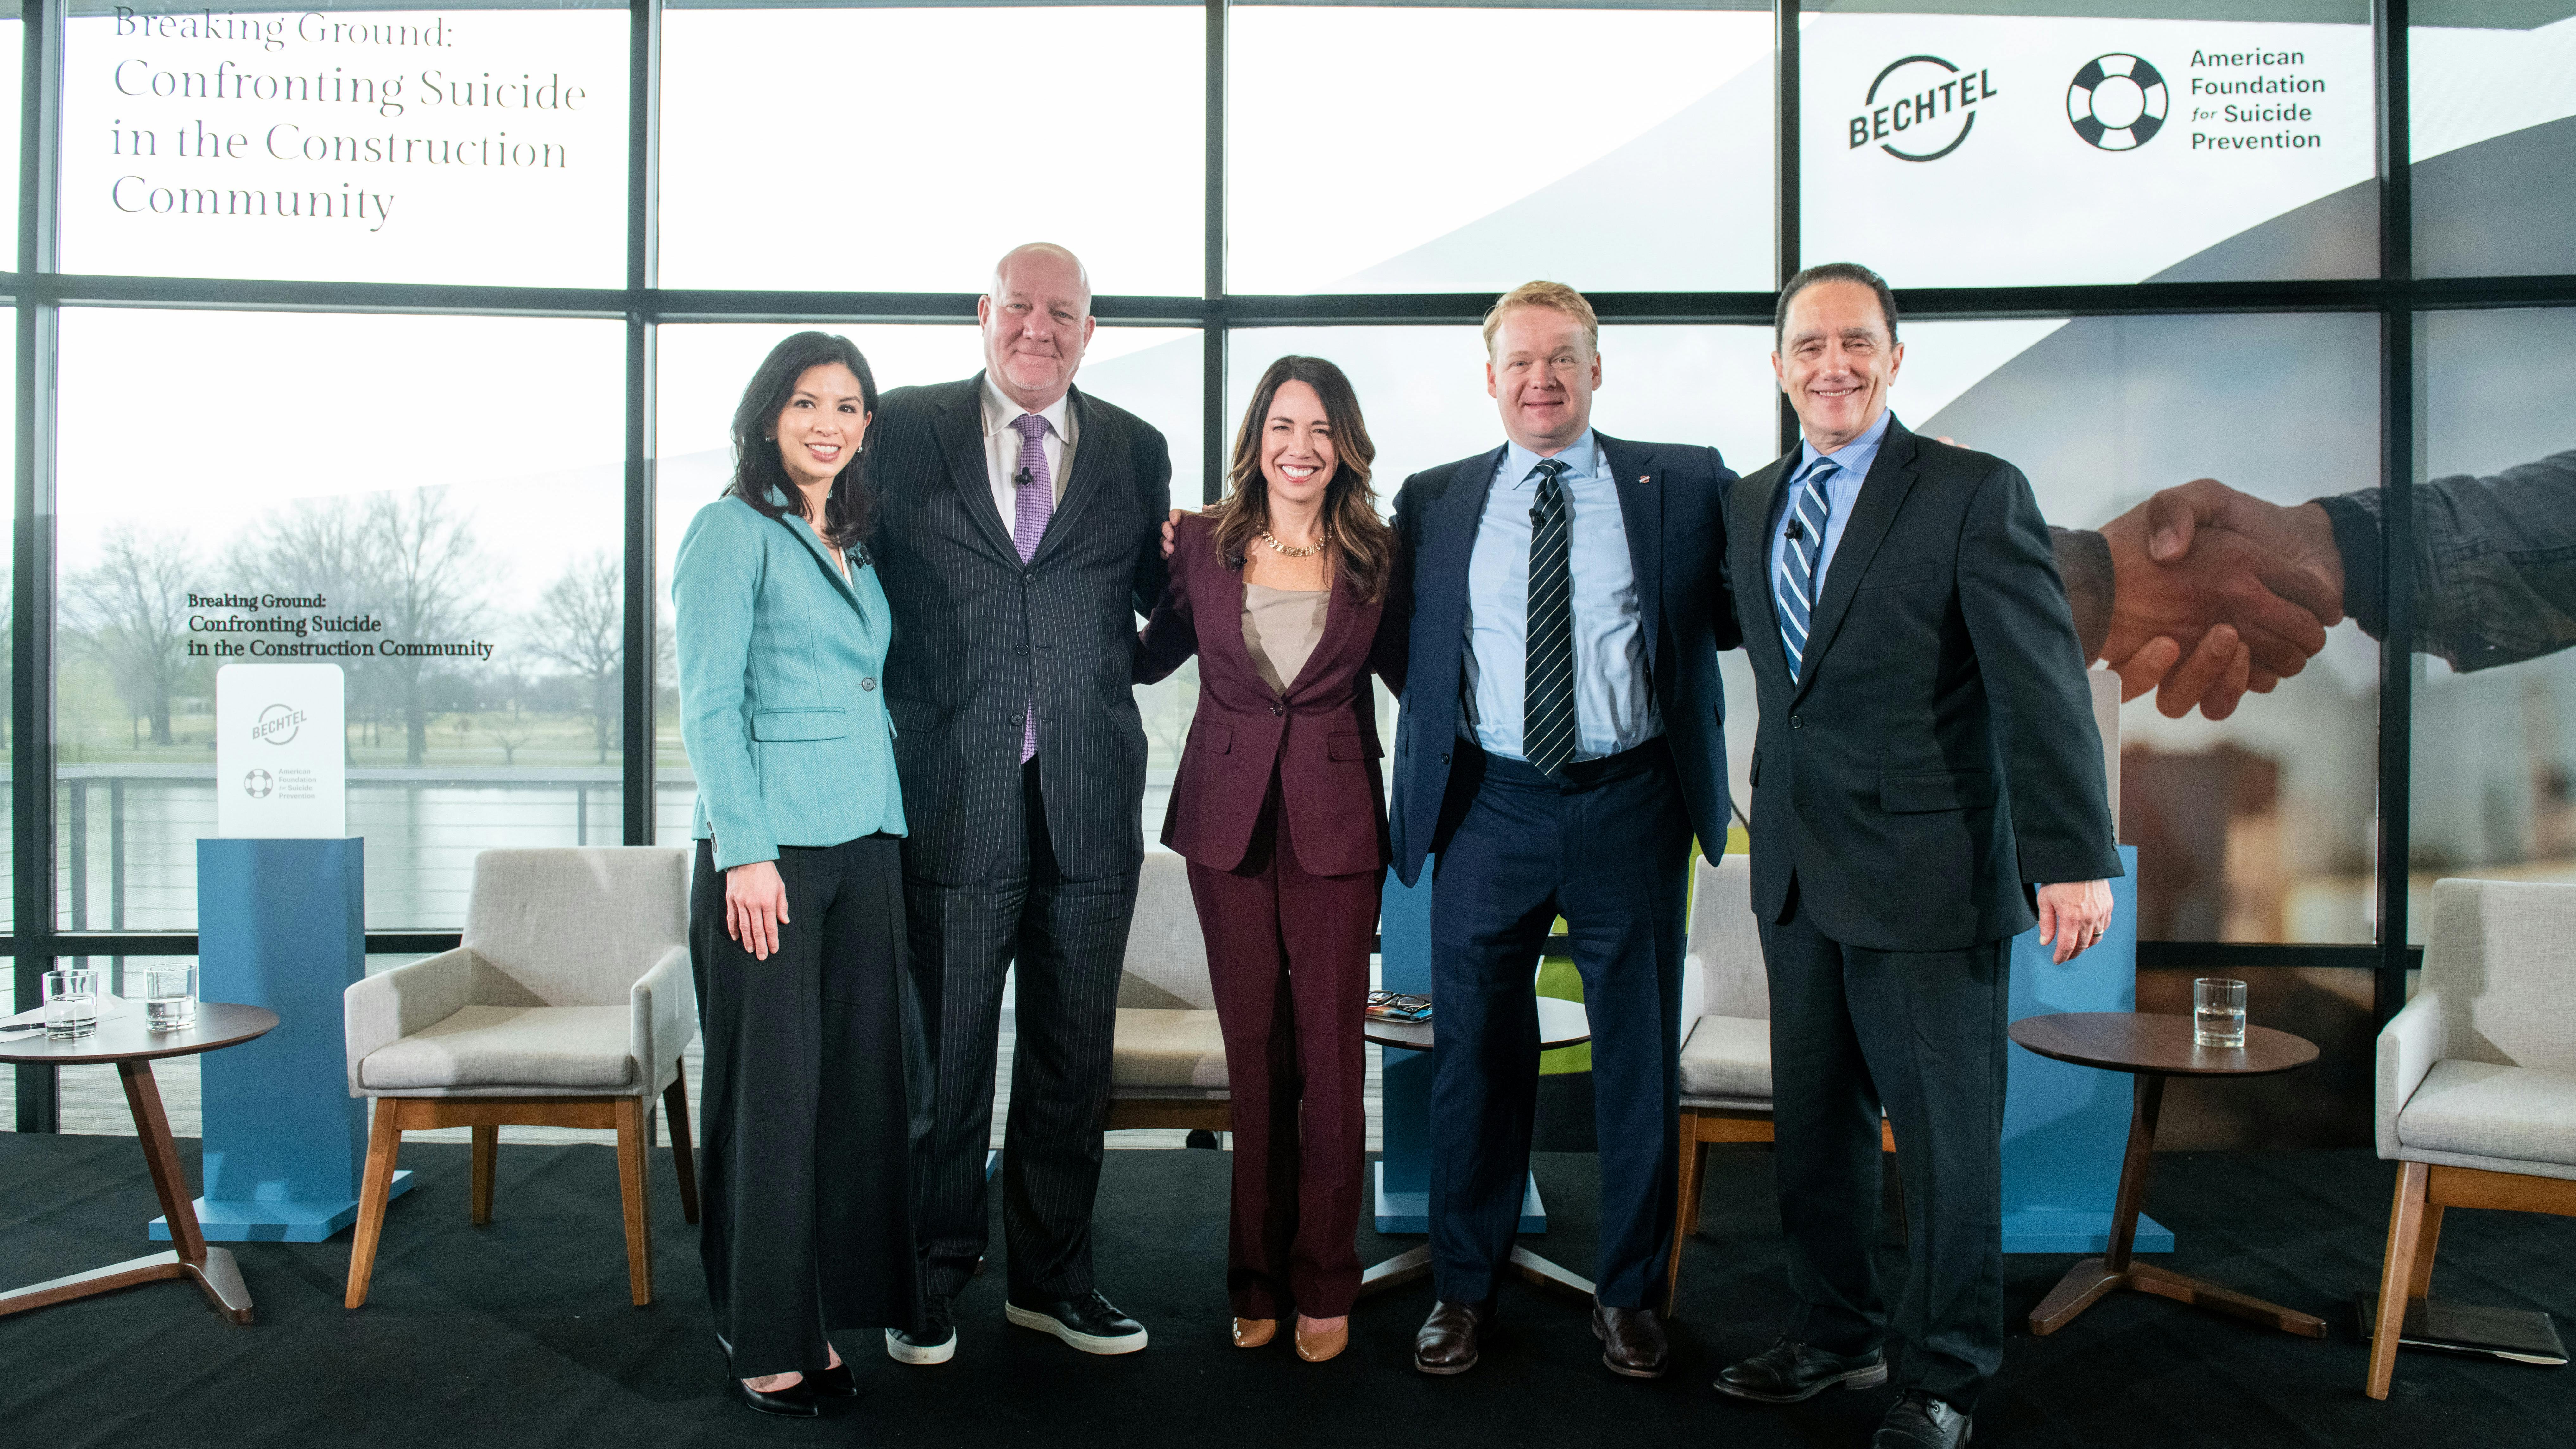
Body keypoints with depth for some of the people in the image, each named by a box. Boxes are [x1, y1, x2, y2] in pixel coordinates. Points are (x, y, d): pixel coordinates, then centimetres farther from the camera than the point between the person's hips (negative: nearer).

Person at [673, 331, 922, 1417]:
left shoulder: (855, 548, 17)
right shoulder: (732, 531, -3)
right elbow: (709, 705, -10)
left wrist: (893, 823, 12)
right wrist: (746, 850, -16)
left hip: (866, 844, 7)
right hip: (769, 848, -7)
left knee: (860, 1079, 8)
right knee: (772, 1092, 0)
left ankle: (825, 1317, 21)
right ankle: (763, 1338, 13)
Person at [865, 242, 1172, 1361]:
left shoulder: (1135, 450, 10)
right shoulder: (906, 429, 4)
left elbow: (1157, 610, 11)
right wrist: (878, 726, -6)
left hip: (1089, 797, 2)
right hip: (951, 794, -2)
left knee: (1074, 1054, 12)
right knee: (942, 1053, 9)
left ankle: (1052, 1276, 29)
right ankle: (934, 1280, 27)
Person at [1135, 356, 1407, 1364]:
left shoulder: (1375, 555, 1)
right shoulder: (1202, 544, 3)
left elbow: (1409, 672, 8)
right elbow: (1146, 659, 13)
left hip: (1334, 825, -1)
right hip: (1227, 820, 1)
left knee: (1330, 1059, 2)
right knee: (1253, 1054, 9)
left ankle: (1323, 1285, 18)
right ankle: (1258, 1279, 24)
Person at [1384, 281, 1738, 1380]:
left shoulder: (1686, 485, 4)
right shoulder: (1434, 501, 8)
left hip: (1631, 804, 0)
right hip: (1489, 807, 1)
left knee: (1640, 1057, 9)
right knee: (1476, 1053, 9)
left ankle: (1627, 1295, 26)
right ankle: (1463, 1289, 25)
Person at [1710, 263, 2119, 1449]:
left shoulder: (1976, 493, -8)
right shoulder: (1752, 505, 10)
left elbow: (2041, 683, -14)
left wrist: (2073, 856, -20)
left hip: (1928, 871, -6)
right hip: (1798, 867, 6)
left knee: (1944, 1129, 7)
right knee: (1813, 1117, 16)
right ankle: (1836, 1334, 35)